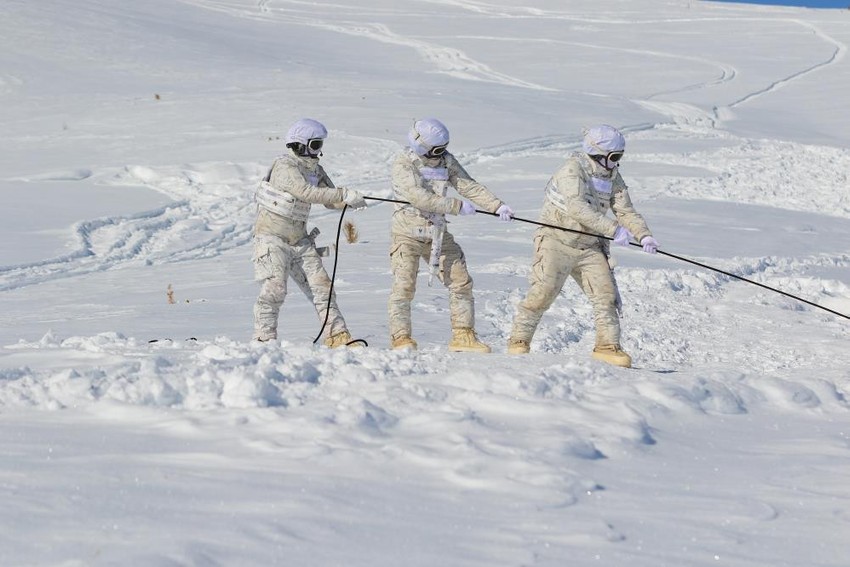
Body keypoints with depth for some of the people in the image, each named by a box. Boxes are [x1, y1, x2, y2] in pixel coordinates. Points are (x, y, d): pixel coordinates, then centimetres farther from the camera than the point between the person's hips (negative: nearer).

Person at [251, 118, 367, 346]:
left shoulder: (314, 169, 7)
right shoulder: (284, 167, -18)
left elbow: (331, 200, 6)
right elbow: (307, 193, -32)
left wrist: (349, 201, -17)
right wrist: (345, 194, -35)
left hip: (300, 240, 8)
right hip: (272, 237, -8)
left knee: (321, 286, 2)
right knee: (274, 288, -16)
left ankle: (336, 336, 3)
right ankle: (264, 339, -9)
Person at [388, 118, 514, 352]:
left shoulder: (445, 160, 3)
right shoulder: (403, 165, -16)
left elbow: (468, 185, 0)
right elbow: (418, 197, -27)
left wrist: (497, 205, -13)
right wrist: (457, 206, -27)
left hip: (437, 233, 6)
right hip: (408, 234, -6)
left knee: (461, 280, 4)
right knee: (404, 284, -13)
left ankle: (463, 335, 12)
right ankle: (401, 338, -6)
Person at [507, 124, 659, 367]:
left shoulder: (612, 177, 7)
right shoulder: (571, 170, -18)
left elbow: (626, 211, 3)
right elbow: (577, 207, -31)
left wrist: (644, 235, -16)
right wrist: (613, 229, -35)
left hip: (589, 246, 7)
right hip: (558, 241, -6)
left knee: (606, 293, -4)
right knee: (543, 291, -12)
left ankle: (608, 345, 1)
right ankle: (519, 340, 1)